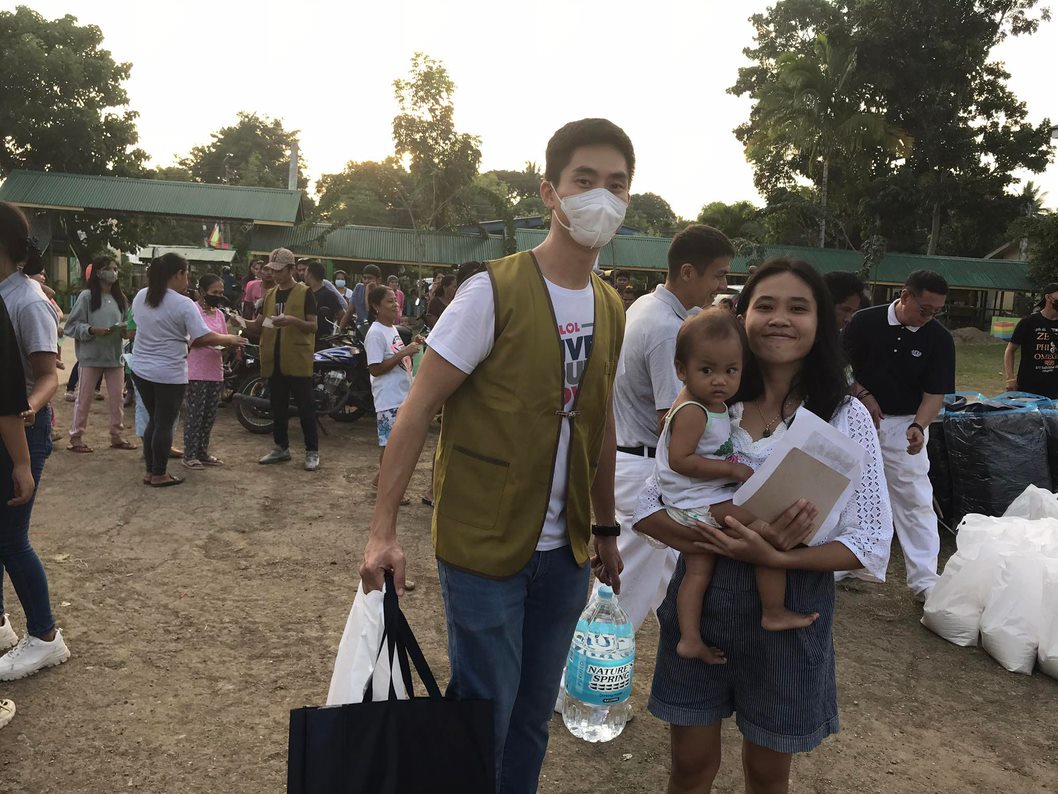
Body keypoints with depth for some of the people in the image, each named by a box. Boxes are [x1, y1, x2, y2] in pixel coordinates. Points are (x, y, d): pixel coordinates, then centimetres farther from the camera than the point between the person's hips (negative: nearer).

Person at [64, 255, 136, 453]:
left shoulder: (120, 298, 8)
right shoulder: (87, 297, -5)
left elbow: (127, 324, 14)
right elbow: (72, 325, -6)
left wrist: (126, 330, -7)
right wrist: (92, 330, -20)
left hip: (115, 355, 4)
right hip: (91, 355, -4)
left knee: (118, 398, 9)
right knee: (84, 398, 4)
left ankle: (117, 435, 20)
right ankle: (76, 437, 13)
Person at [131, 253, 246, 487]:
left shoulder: (141, 296, 4)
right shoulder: (183, 304, -17)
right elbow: (203, 338, -22)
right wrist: (231, 339, -7)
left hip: (141, 370, 7)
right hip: (170, 374, -7)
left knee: (153, 420, 18)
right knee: (165, 424, 5)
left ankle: (150, 471, 24)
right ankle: (159, 475, 13)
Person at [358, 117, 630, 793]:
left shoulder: (611, 309, 5)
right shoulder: (494, 291, -15)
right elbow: (419, 407, -14)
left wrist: (606, 528, 17)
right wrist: (384, 529, -18)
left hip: (566, 549, 6)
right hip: (484, 544, -6)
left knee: (534, 714, 19)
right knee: (484, 717, 8)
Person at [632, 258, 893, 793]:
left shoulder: (845, 417, -7)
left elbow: (873, 540, -9)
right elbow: (649, 510, -4)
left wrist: (776, 556, -24)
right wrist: (717, 538, -23)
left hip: (791, 606, -1)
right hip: (702, 595, 1)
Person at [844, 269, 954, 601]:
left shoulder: (939, 339, -7)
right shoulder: (865, 321, -8)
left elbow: (936, 392, -8)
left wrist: (919, 426, -25)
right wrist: (862, 395, -14)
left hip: (906, 425, -1)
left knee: (916, 500, -3)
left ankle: (924, 579, 4)